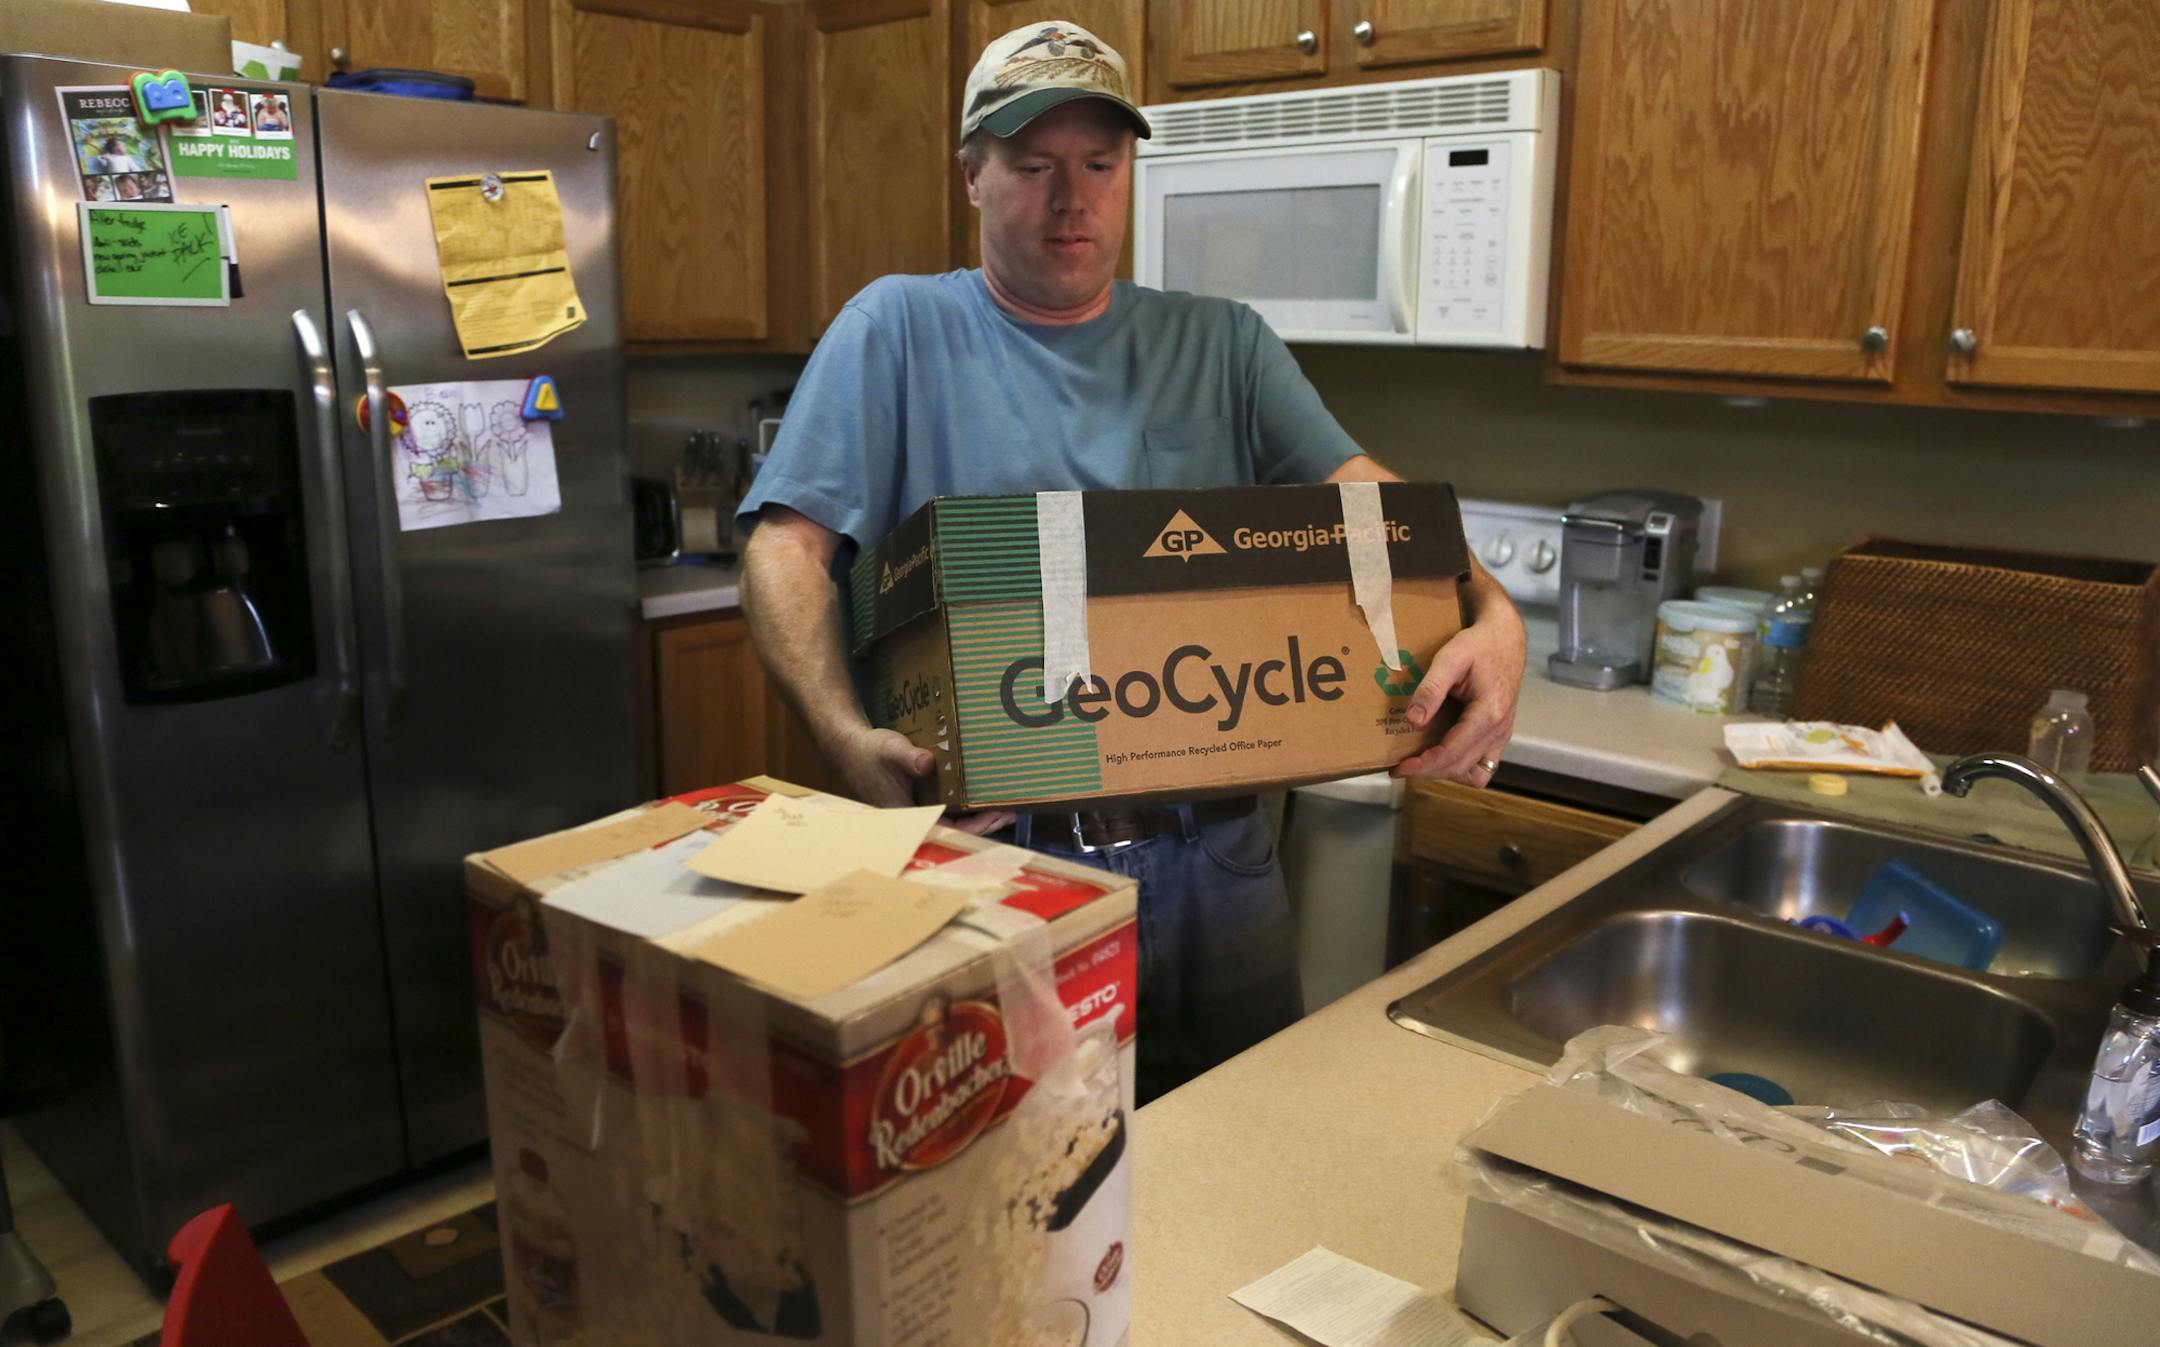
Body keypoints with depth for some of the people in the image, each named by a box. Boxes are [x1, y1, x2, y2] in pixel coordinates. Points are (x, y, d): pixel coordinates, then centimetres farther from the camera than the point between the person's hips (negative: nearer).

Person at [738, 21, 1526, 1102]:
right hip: (989, 858, -3)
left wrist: (1490, 616, -20)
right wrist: (844, 735, -25)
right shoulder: (899, 329, 0)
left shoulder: (1222, 348, 9)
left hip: (1213, 863, 4)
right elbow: (785, 548, -7)